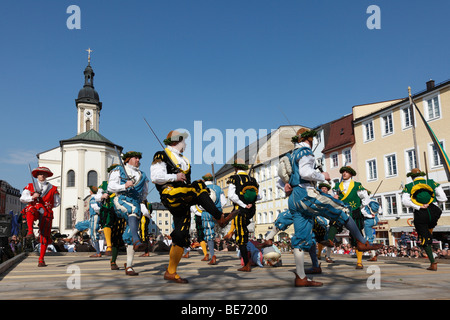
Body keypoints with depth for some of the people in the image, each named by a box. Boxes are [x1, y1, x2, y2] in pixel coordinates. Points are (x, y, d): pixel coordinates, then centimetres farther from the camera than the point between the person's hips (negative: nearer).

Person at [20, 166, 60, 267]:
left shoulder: (53, 189, 16)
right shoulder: (30, 186, 17)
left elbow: (57, 202, 22)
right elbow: (22, 198, 9)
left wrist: (49, 205, 2)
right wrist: (32, 197, -10)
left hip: (46, 213, 1)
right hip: (34, 210, -1)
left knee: (45, 236, -4)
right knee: (30, 209, -39)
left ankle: (41, 260, 3)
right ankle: (30, 231, -51)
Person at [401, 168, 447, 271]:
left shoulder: (409, 186, 9)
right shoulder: (432, 183, 12)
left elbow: (405, 201, -8)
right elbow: (443, 198, 5)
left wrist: (419, 207, -8)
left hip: (420, 215, -2)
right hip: (433, 212, 2)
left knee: (424, 240, 6)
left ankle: (433, 263, 3)